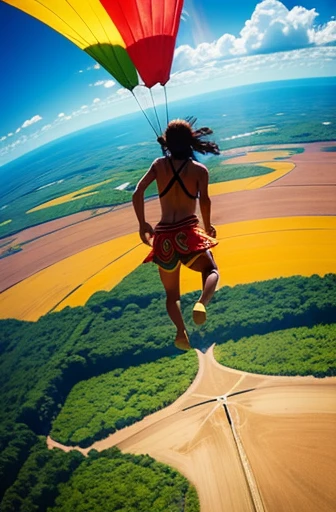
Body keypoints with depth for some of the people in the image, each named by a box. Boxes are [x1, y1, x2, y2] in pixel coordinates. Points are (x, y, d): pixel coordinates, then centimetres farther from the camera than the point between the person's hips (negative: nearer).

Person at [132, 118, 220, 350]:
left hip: (164, 236, 3)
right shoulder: (200, 169, 4)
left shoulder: (159, 165, 10)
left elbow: (138, 193, 0)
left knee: (172, 292, 18)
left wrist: (142, 223, 9)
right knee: (211, 270, 17)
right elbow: (204, 200, -11)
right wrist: (207, 227, 5)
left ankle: (181, 331, -4)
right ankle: (201, 303, -15)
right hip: (188, 233, -2)